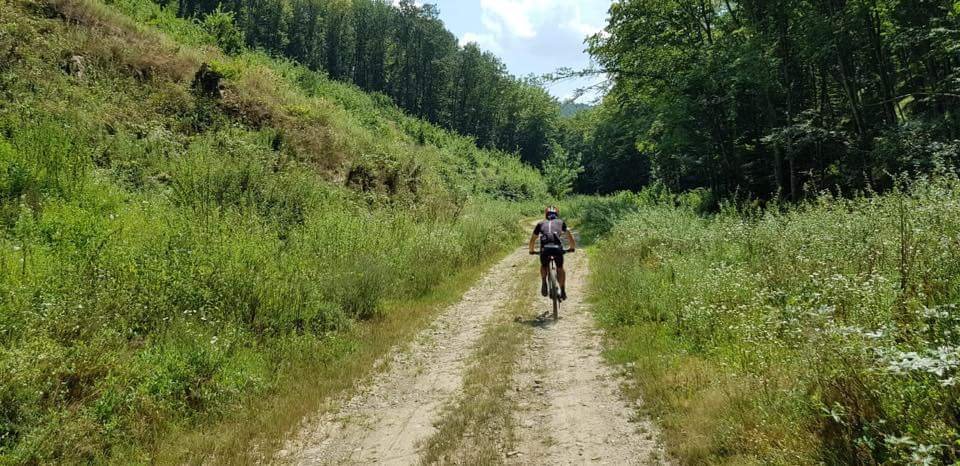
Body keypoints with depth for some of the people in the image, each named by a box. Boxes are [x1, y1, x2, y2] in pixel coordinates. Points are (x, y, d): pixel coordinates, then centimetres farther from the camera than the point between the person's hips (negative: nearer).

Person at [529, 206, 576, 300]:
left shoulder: (541, 224, 28)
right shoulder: (561, 222, 27)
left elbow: (533, 239, 33)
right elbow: (570, 236, 28)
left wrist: (532, 250, 48)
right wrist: (572, 248, 41)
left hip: (545, 249, 0)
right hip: (557, 248, 0)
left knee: (544, 266, 29)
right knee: (560, 269, 23)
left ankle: (543, 282, 6)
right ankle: (563, 291, 16)